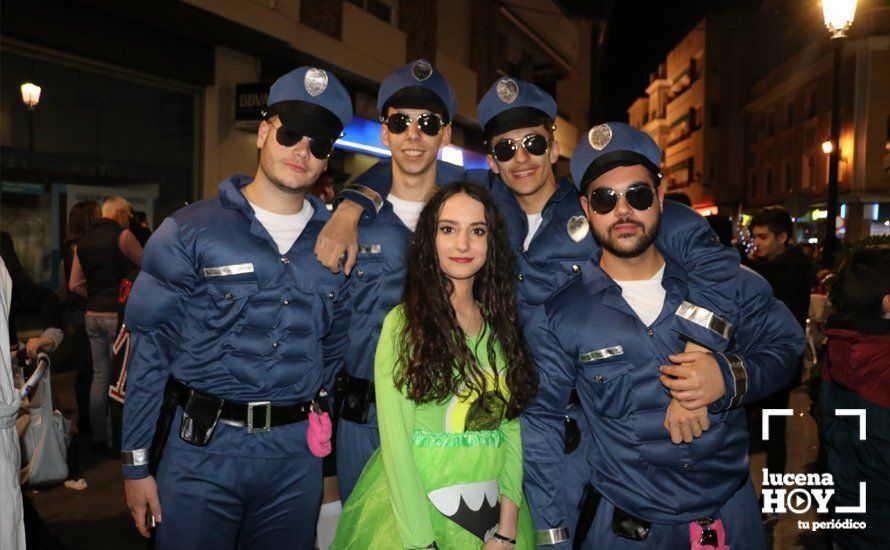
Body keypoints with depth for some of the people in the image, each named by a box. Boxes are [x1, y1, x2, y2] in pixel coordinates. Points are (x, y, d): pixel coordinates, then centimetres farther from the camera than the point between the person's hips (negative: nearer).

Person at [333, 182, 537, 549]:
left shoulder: (500, 324, 3)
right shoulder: (404, 323, -11)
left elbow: (510, 427, -1)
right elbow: (395, 442, -13)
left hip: (492, 513, 5)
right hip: (414, 508, -4)